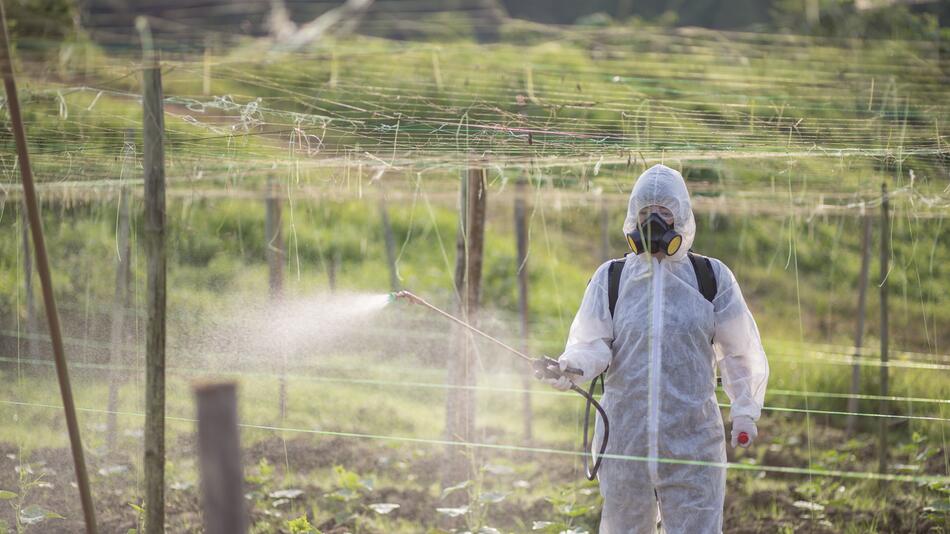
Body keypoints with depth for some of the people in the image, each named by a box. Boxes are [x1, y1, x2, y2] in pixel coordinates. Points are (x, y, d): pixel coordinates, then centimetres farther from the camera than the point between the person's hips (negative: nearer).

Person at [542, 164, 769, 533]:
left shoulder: (711, 277, 5)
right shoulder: (611, 278, 6)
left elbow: (740, 349, 12)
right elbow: (593, 344, 0)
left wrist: (745, 409, 8)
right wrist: (569, 367, -21)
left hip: (693, 443, -1)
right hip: (625, 432, 1)